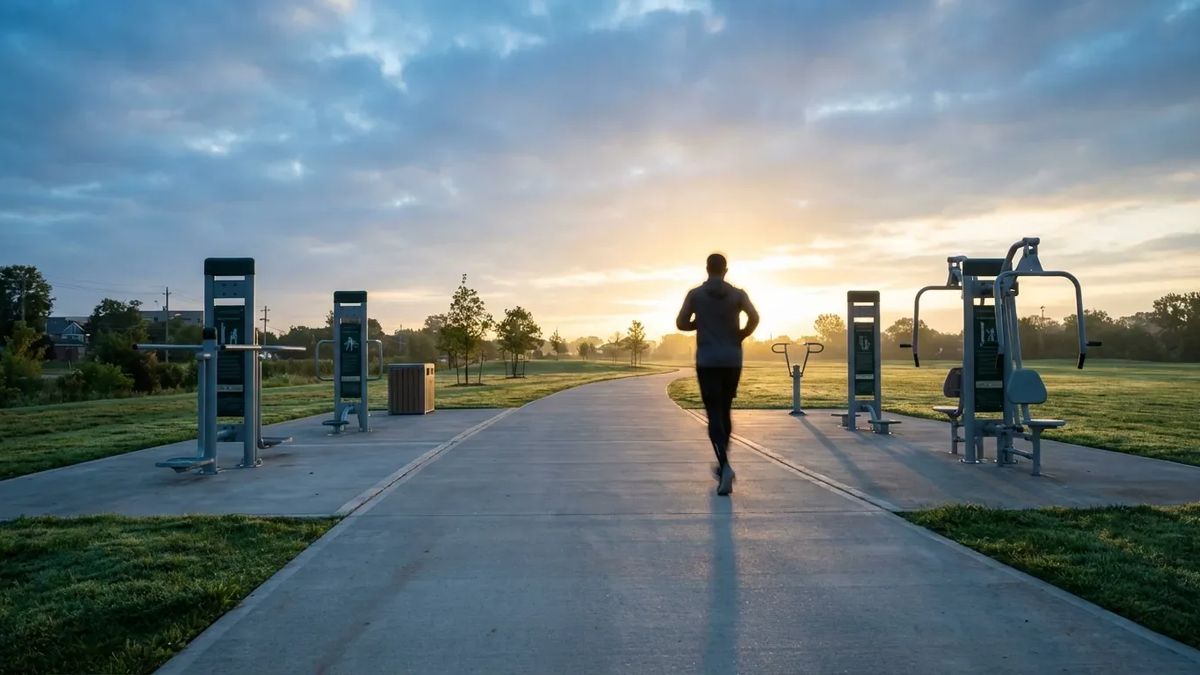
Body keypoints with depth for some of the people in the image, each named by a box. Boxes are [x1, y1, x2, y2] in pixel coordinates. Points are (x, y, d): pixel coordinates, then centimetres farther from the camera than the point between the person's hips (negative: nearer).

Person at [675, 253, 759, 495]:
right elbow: (754, 318, -11)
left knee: (714, 414, -4)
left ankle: (725, 466, -23)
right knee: (725, 412, 17)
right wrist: (740, 336, 5)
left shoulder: (695, 294, 1)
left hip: (707, 361, -2)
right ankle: (723, 465, 28)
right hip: (732, 361, 2)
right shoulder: (737, 294, 3)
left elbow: (681, 323, 0)